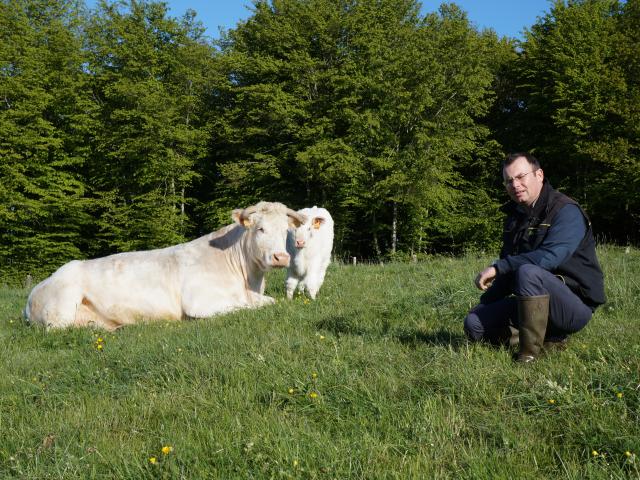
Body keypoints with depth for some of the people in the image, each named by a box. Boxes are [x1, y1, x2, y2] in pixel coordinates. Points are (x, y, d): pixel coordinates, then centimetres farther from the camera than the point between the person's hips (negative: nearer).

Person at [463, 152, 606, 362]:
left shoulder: (567, 211, -14)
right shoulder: (515, 215, 12)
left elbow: (549, 256, -30)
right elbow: (508, 262, 21)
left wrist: (497, 267, -26)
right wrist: (487, 301, 11)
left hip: (576, 304, -8)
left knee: (528, 272, -36)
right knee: (474, 324, -7)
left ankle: (530, 353, -24)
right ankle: (548, 339, 1)